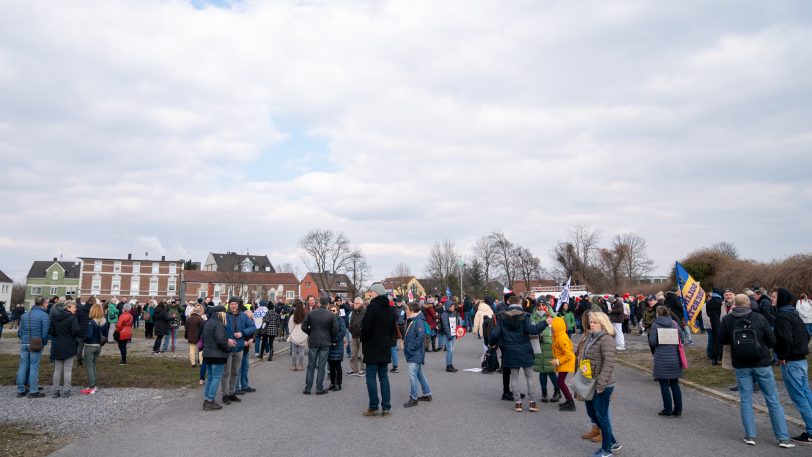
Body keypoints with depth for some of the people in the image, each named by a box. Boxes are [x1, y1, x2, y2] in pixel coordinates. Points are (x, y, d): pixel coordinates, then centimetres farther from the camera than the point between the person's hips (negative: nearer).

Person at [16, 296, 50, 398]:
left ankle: (21, 390, 16)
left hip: (24, 344, 6)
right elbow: (45, 332, -14)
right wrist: (44, 343, 0)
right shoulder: (44, 315, -10)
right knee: (34, 367, 0)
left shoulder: (25, 315, 11)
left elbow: (20, 331, 11)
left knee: (23, 367, 11)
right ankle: (33, 391, 3)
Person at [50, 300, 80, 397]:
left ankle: (55, 391, 15)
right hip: (69, 347, -5)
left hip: (57, 346, 5)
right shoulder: (72, 318, -16)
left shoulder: (55, 316, 3)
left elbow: (51, 331, 4)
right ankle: (66, 391, 6)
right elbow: (76, 332, -22)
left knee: (57, 369, 12)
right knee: (67, 370, 3)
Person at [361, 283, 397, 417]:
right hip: (386, 348, 7)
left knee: (371, 377, -1)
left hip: (372, 347, -7)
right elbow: (393, 328, 14)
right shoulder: (390, 309, 10)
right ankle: (386, 407, 11)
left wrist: (363, 341, 0)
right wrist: (389, 341, 16)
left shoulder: (372, 307, -13)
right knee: (384, 376, 11)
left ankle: (373, 407, 1)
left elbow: (365, 327, -15)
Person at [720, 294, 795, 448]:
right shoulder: (760, 318, -9)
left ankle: (750, 436, 9)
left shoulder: (727, 320, -7)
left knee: (745, 401, 9)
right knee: (773, 401, 8)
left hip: (741, 366, 0)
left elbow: (723, 340, 1)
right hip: (762, 364, 0)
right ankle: (783, 438, 11)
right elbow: (772, 341, -4)